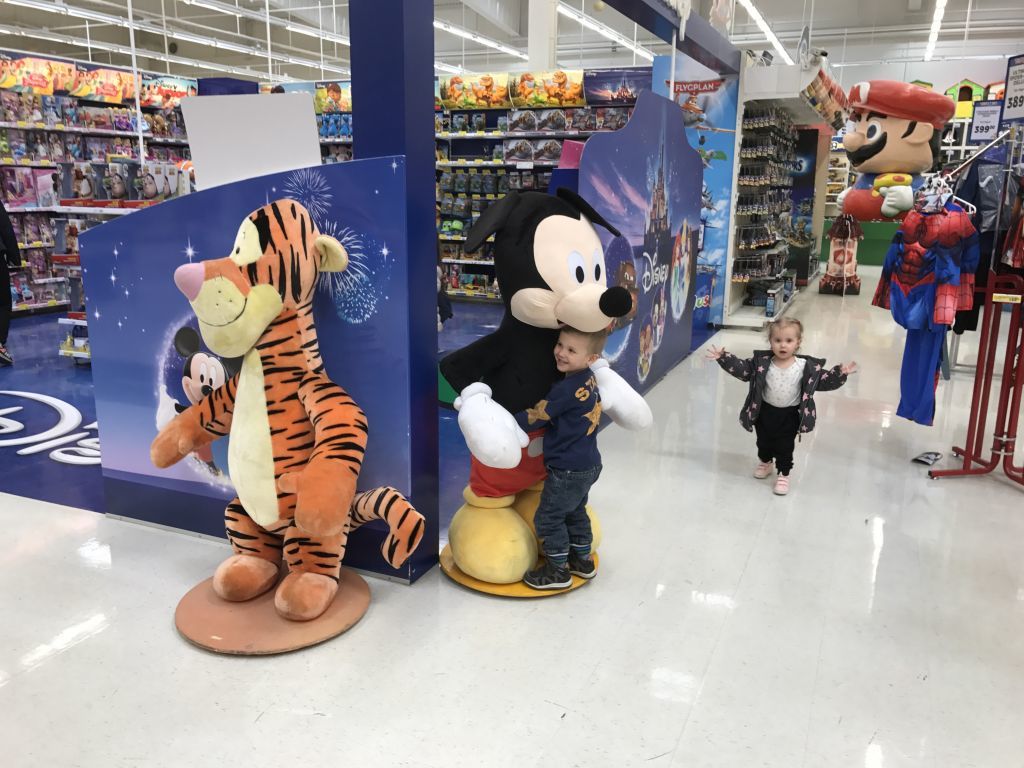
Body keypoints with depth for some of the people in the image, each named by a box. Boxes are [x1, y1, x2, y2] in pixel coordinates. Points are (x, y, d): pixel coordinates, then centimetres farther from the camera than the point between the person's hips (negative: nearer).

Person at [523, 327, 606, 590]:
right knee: (575, 512, 25)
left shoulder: (567, 388, -26)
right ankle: (583, 560, 38)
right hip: (587, 465, 9)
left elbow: (541, 412, -15)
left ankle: (558, 571, 15)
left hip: (568, 470, -9)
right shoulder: (589, 380, 1)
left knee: (548, 518, 5)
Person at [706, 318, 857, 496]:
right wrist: (723, 357, -18)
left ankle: (784, 475, 26)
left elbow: (823, 380, -8)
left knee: (785, 447, 7)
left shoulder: (806, 367, -14)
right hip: (765, 411, 2)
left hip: (789, 415, -2)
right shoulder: (761, 362, -12)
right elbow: (741, 368, -8)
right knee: (764, 442, 22)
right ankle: (765, 463, 48)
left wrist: (840, 373, -22)